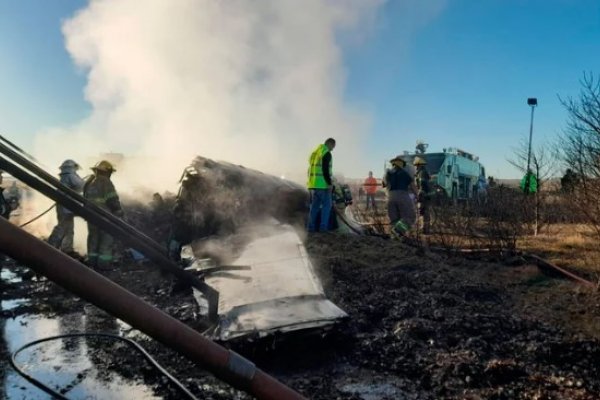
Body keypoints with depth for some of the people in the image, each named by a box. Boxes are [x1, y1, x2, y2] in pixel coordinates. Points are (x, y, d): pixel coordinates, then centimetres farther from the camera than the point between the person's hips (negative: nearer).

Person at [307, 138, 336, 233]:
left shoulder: (314, 152, 18)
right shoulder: (327, 153, -10)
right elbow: (325, 170, -20)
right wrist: (329, 183, -17)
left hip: (313, 184, 8)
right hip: (322, 184, -8)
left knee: (314, 206, 10)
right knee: (326, 205, 2)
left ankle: (311, 227, 7)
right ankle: (323, 227, -1)